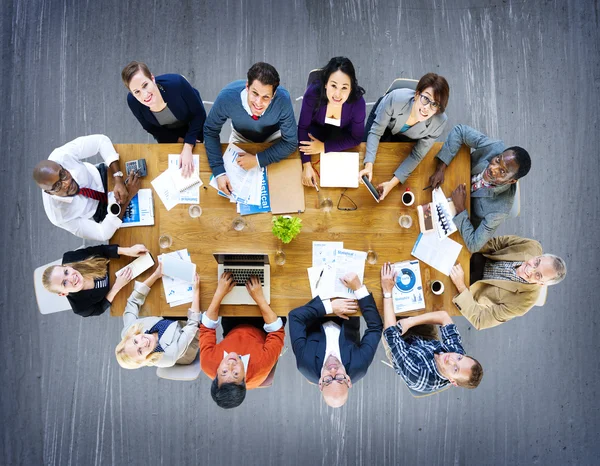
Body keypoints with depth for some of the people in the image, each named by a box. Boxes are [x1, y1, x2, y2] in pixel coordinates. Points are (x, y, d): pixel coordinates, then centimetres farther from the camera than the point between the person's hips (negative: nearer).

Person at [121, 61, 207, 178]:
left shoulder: (176, 83, -42)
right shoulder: (133, 101, -32)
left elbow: (199, 114, -27)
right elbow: (151, 128, -12)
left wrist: (188, 147, -33)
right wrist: (181, 140, -17)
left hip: (193, 126, -1)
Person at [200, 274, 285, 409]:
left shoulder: (208, 362, -42)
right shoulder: (261, 366, -47)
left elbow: (207, 327, -27)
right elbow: (277, 331, -33)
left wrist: (219, 293, -32)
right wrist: (259, 298, -37)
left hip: (233, 333, 2)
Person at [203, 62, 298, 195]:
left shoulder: (283, 100, -40)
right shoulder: (227, 97, -39)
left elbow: (290, 142, -27)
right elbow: (210, 131, -23)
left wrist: (257, 160, -35)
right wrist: (219, 172, -33)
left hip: (273, 136, 0)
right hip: (241, 136, 1)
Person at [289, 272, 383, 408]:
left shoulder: (307, 363, -43)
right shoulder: (359, 365, -40)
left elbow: (295, 316, -41)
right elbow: (376, 326, -34)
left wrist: (329, 307, -47)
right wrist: (359, 288, -43)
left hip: (316, 329, 0)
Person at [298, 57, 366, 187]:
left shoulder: (358, 103, -35)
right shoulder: (313, 93, -38)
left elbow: (356, 138, -20)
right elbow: (303, 127, -26)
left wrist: (324, 147, -27)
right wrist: (306, 165, -33)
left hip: (342, 134, 1)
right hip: (316, 129, 0)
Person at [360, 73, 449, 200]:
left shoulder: (439, 122, -38)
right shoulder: (395, 98, -43)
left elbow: (416, 155, -26)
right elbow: (375, 132, -31)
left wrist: (392, 183, -35)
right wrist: (369, 165, -44)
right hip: (381, 117, -1)